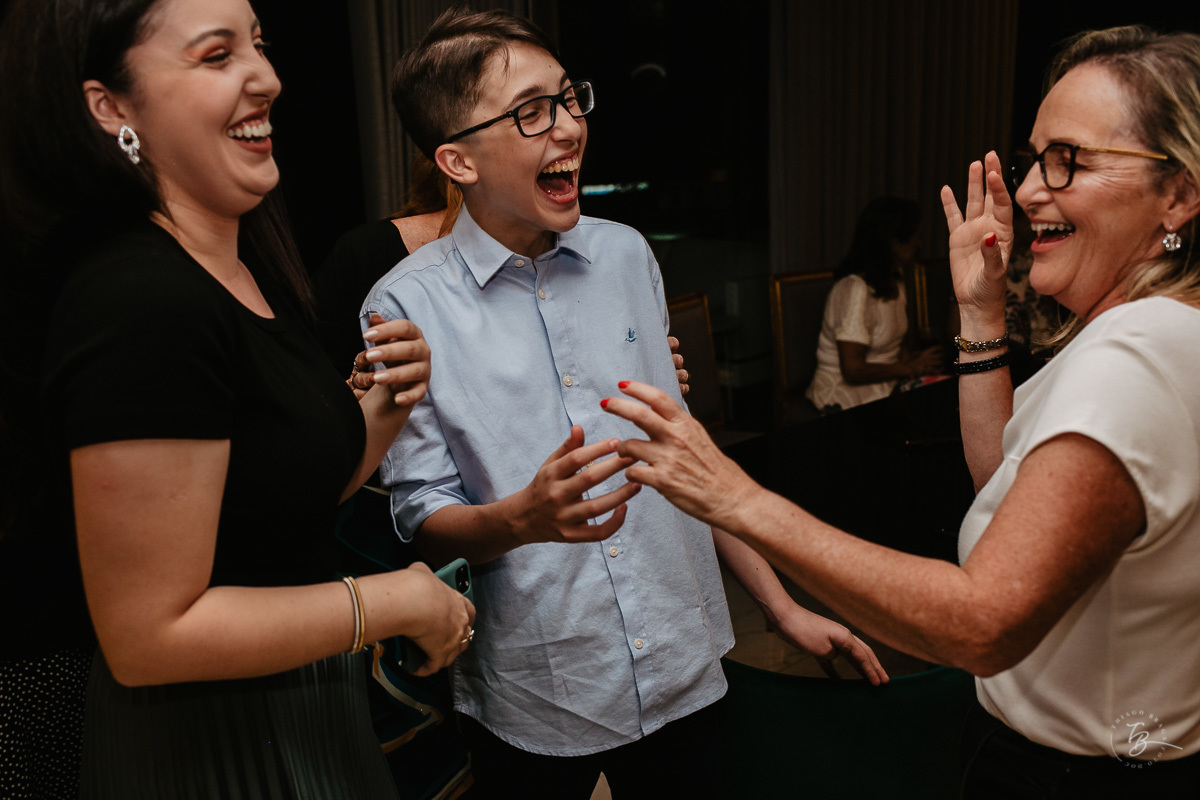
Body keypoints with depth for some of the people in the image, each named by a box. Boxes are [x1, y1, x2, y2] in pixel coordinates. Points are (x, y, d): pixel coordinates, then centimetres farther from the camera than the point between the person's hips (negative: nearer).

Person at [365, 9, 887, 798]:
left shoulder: (627, 256, 2)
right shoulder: (408, 309, -11)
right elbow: (425, 520, -8)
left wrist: (783, 605, 8)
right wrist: (525, 517, -30)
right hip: (533, 706, -3)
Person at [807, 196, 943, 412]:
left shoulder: (895, 280, 11)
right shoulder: (855, 290, -20)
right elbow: (853, 371, -21)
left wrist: (915, 359, -3)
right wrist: (912, 367, -11)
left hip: (885, 386, 9)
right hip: (844, 399, -9)